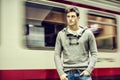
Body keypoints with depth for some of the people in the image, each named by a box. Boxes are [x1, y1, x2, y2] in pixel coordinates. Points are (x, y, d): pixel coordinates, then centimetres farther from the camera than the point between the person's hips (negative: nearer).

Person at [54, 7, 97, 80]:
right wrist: (61, 73, -3)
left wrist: (89, 70, -7)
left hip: (83, 72, -1)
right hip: (67, 73, 1)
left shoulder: (87, 33, 5)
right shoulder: (61, 34, 8)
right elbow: (57, 55, 7)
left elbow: (94, 53, 5)